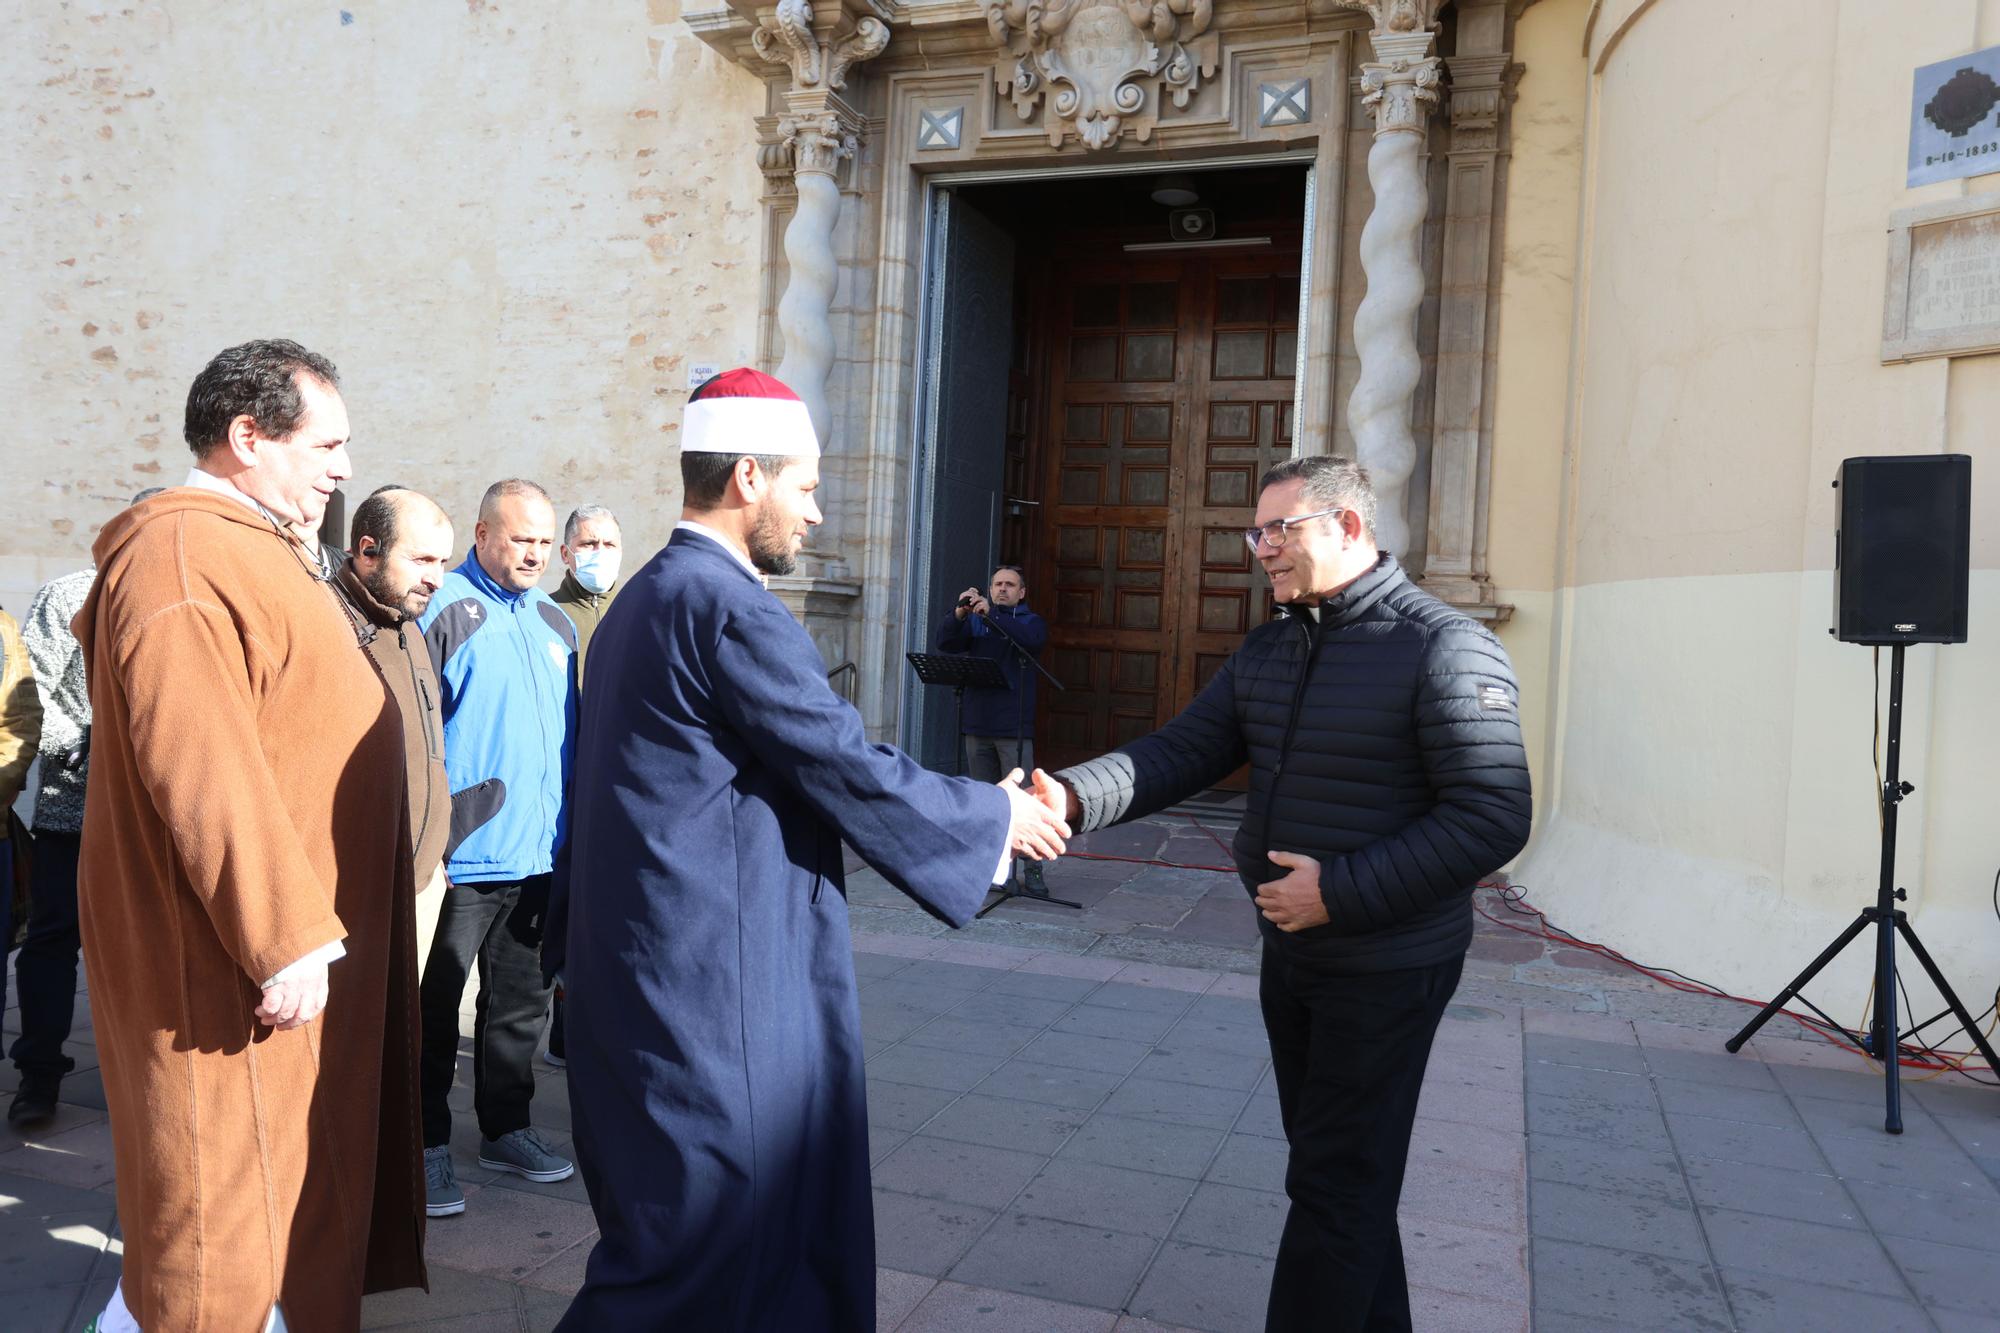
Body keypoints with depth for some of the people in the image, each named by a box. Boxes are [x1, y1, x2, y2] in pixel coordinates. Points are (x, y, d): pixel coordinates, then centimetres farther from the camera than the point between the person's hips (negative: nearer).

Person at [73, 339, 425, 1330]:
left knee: (296, 1173, 18)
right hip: (230, 956, -10)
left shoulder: (256, 549, 16)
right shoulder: (181, 555, -17)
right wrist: (284, 934, -25)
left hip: (301, 938, 10)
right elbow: (198, 764, -26)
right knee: (225, 1199, 2)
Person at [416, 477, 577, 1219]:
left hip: (537, 853, 7)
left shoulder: (554, 621, 12)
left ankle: (506, 1129, 31)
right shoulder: (442, 609, -9)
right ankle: (428, 1148, 20)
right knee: (435, 1010, 7)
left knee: (520, 1003, 17)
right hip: (460, 857, -6)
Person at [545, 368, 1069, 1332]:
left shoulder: (643, 598, 11)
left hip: (645, 961, 10)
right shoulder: (730, 609, -19)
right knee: (705, 1252, 4)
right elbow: (854, 774, -17)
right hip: (711, 978, -10)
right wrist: (1001, 815, -3)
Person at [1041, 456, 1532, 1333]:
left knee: (1335, 1185, 3)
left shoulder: (1444, 650, -17)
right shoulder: (1266, 652, 7)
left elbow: (1493, 819, -21)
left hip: (1388, 966, -7)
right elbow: (1178, 753, -1)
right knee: (1335, 1164, 21)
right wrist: (1072, 797, -20)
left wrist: (1340, 891, -24)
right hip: (1290, 953, 8)